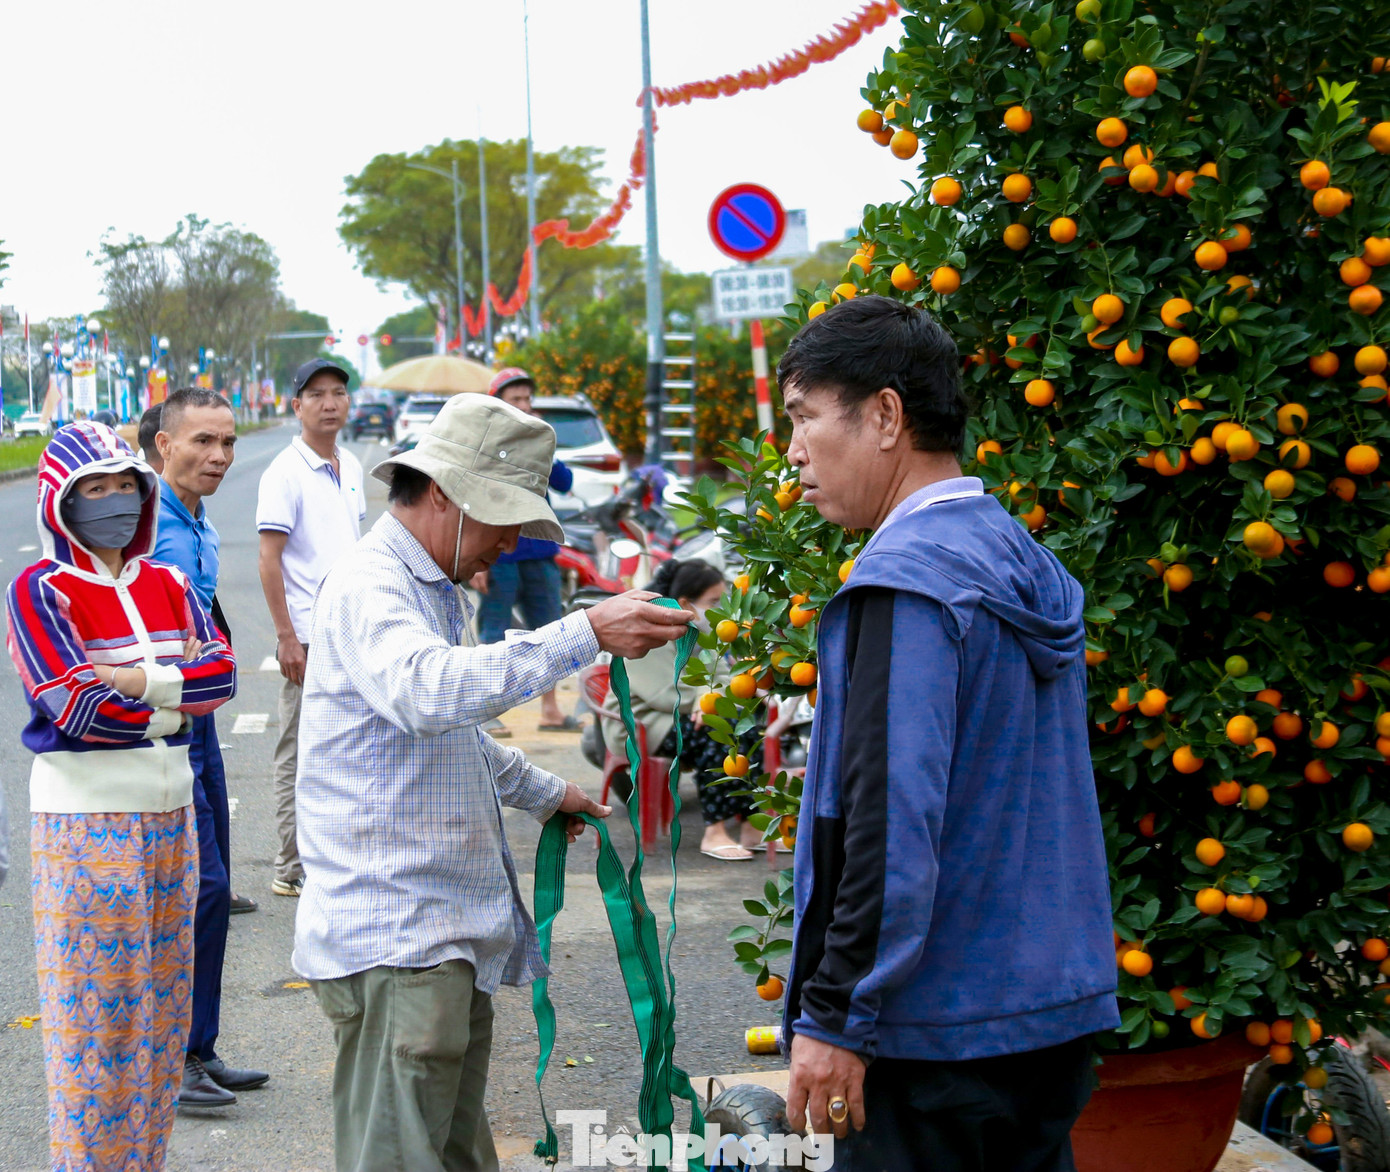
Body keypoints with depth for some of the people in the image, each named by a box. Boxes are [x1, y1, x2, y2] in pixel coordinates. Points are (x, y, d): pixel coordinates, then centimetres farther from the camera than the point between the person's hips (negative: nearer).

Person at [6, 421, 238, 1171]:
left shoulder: (167, 585, 9)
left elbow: (222, 673, -3)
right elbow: (76, 707, -18)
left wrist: (143, 680, -17)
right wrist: (176, 701, -8)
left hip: (170, 812, 6)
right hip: (88, 820, -6)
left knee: (161, 1001, 13)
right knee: (97, 1013, -2)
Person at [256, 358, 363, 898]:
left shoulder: (351, 467, 11)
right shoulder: (285, 472, -11)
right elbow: (269, 559, -14)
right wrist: (287, 637, -18)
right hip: (308, 637, -7)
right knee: (299, 755, 0)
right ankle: (293, 868, 7)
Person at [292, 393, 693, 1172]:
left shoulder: (438, 594, 20)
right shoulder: (369, 588, -14)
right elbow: (429, 693, -36)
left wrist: (545, 793, 43)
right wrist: (586, 635, -40)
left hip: (453, 930, 10)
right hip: (393, 937, -10)